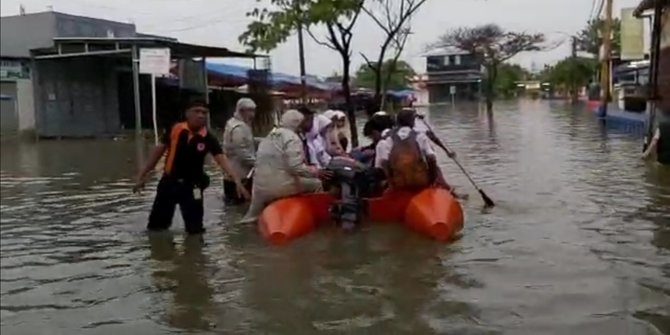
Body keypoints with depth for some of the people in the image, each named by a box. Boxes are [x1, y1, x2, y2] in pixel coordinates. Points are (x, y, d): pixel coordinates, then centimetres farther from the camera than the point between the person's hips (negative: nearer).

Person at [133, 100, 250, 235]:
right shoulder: (175, 130, -10)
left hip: (192, 185, -1)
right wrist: (142, 175, 2)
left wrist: (237, 181, -36)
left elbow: (222, 160, -21)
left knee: (195, 229, 1)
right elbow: (158, 151, -1)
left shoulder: (208, 138, -12)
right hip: (169, 182, 1)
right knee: (156, 226, 13)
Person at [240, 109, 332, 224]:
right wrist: (316, 171, -7)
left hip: (261, 189, 8)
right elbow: (296, 168, -19)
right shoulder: (292, 138, -9)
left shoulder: (268, 137, 15)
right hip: (280, 187, -8)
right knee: (316, 183, 6)